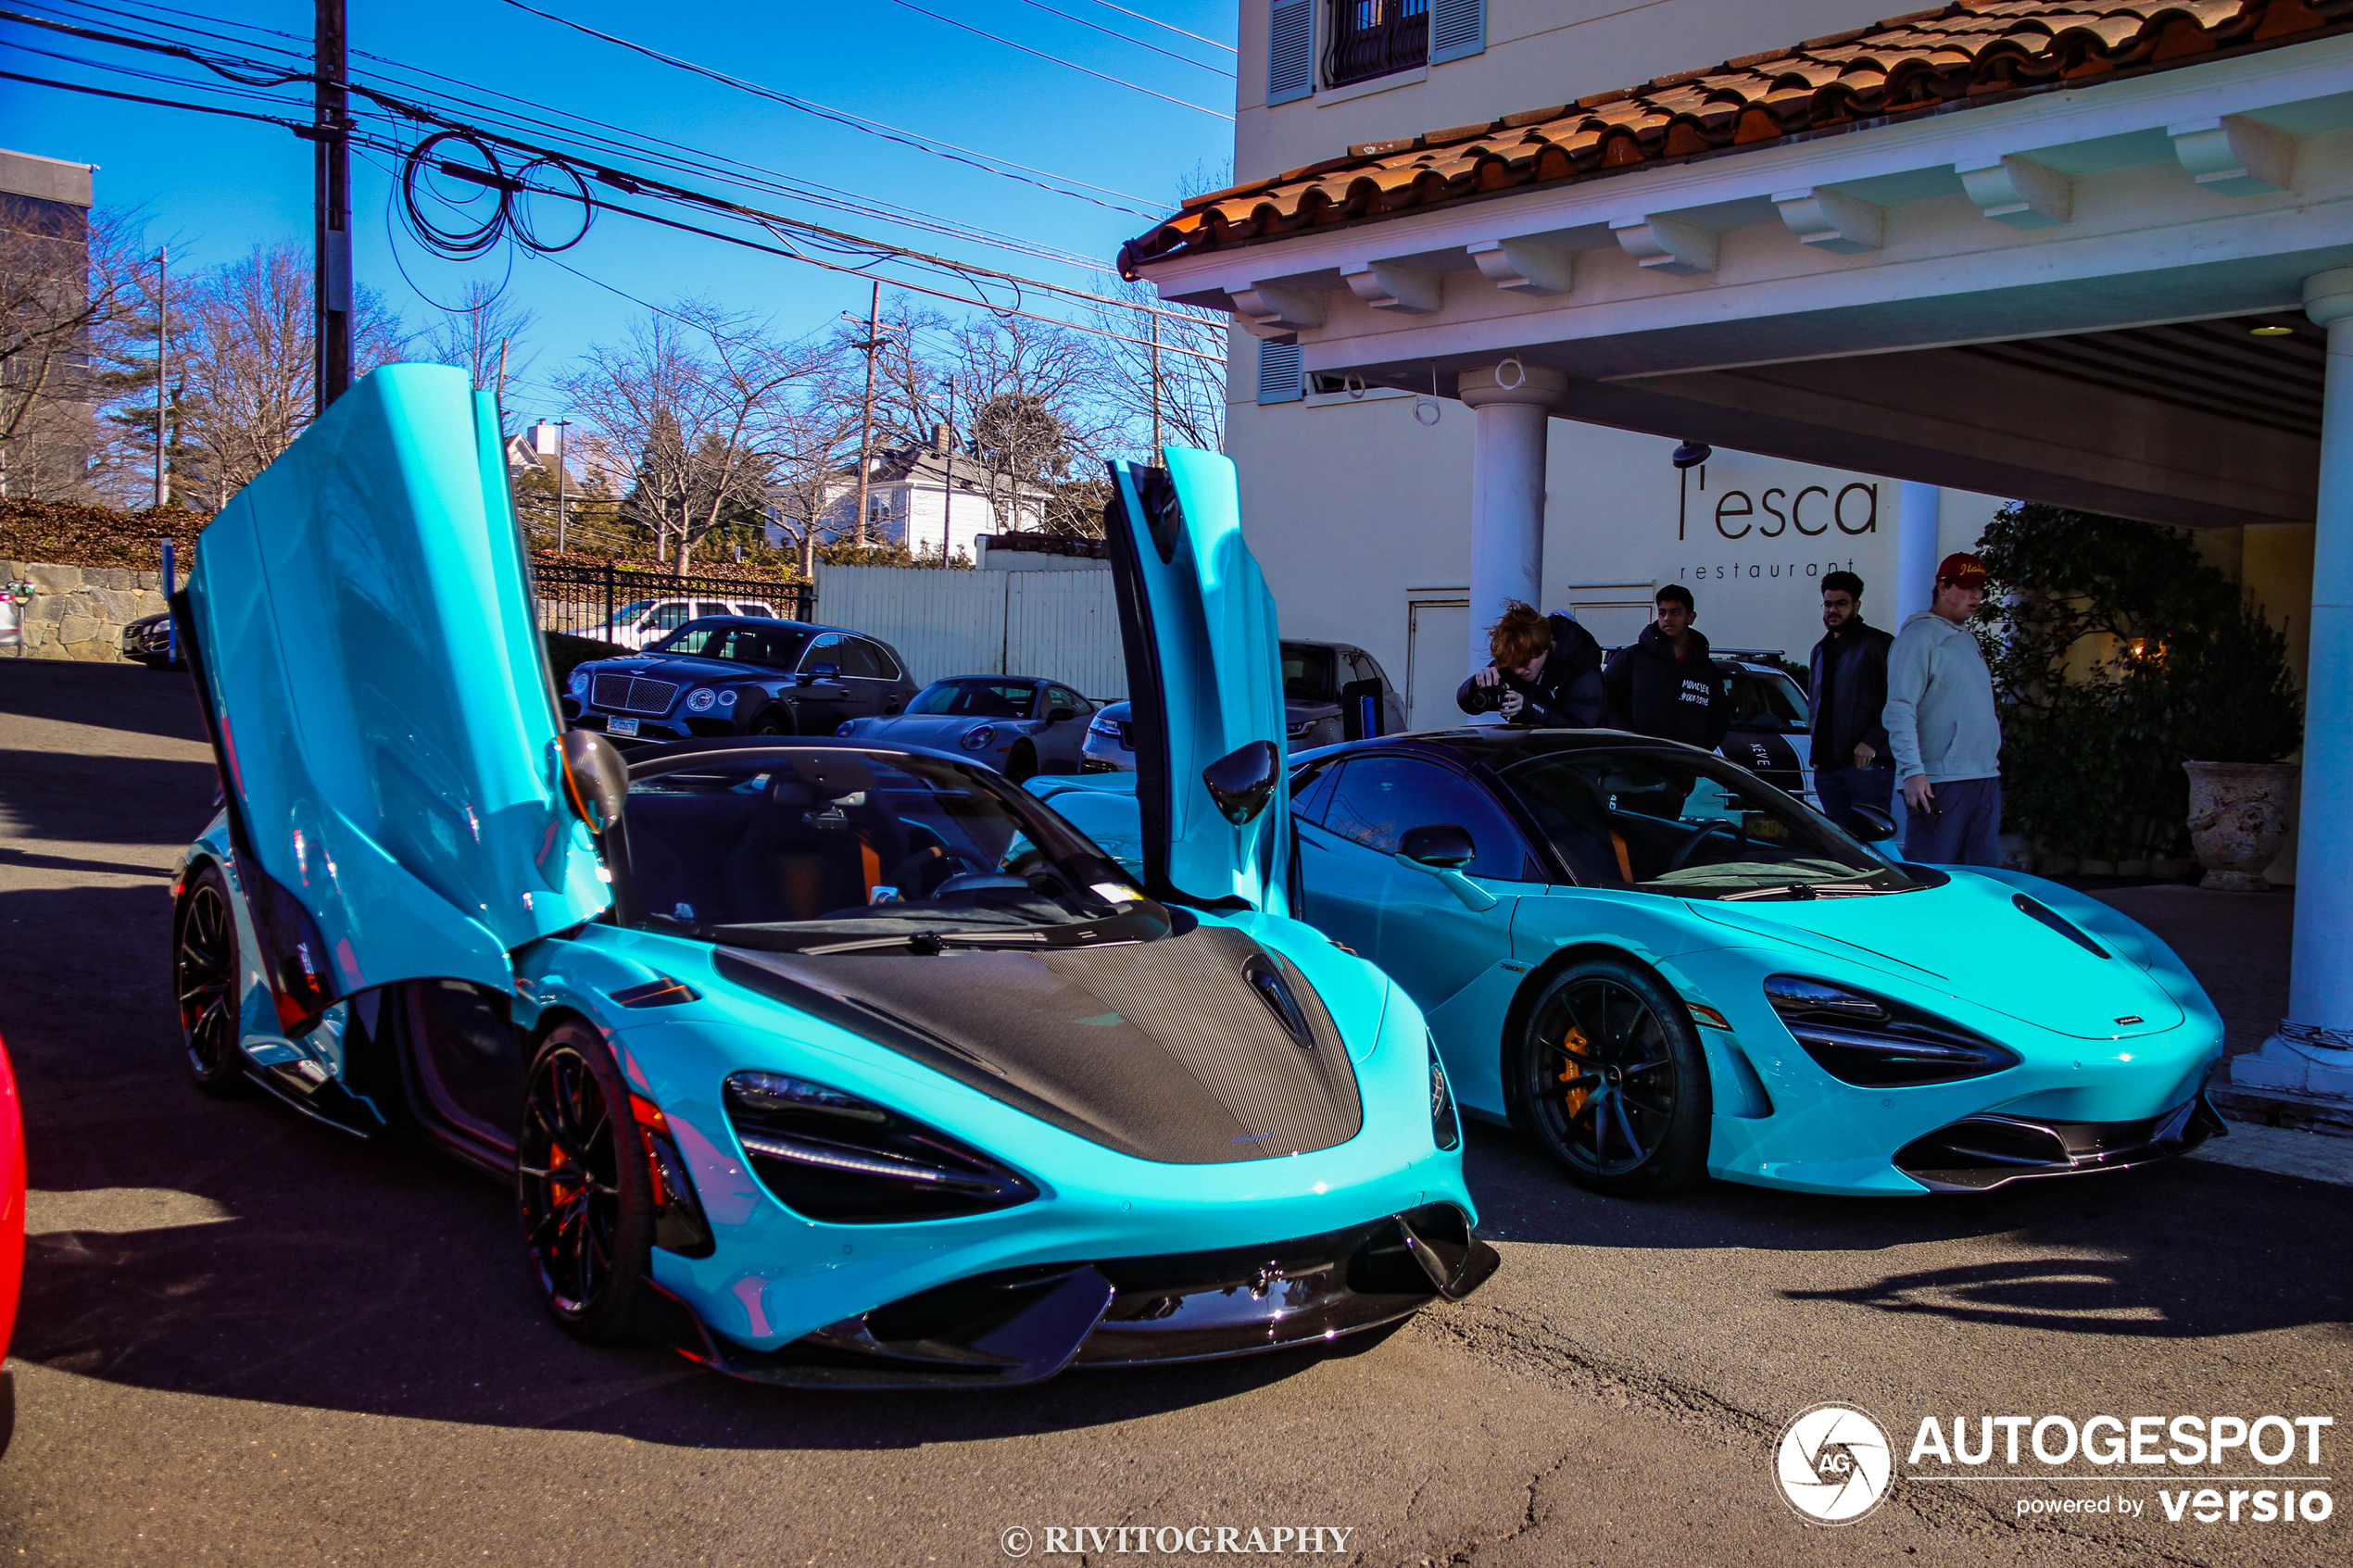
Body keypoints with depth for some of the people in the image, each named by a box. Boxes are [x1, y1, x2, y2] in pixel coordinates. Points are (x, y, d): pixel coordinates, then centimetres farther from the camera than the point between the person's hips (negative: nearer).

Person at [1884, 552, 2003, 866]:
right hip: (1940, 780, -9)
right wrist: (1912, 770, -24)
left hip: (1986, 780, 9)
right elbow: (1900, 708, -16)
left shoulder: (1968, 639, 20)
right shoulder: (1919, 635, -7)